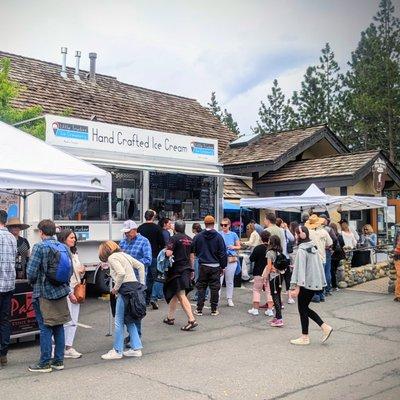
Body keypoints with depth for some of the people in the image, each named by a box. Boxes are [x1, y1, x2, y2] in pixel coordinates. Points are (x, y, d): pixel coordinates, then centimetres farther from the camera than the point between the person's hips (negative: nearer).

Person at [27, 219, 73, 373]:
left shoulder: (39, 247, -13)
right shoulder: (64, 248, 6)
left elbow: (31, 272, -15)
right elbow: (70, 271, 10)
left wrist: (32, 282, 7)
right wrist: (67, 290, 20)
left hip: (44, 293, -6)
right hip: (61, 292, 6)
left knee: (45, 328, 1)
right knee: (58, 327, 12)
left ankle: (44, 363, 8)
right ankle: (58, 361, 19)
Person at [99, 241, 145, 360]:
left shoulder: (112, 257, -3)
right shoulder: (124, 254, 20)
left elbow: (121, 273, -19)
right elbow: (140, 266, 19)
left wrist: (115, 288, -6)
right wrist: (142, 283, 19)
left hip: (126, 289, -8)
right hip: (135, 286, 8)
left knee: (119, 321, 2)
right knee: (129, 320, 16)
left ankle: (117, 351, 9)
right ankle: (136, 348, 17)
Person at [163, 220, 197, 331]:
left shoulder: (174, 238, -11)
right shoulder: (189, 239, 11)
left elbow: (168, 253, -21)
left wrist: (165, 251, 1)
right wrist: (191, 270, 23)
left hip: (177, 269, -7)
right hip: (187, 268, 7)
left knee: (181, 295, -9)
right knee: (174, 293, 19)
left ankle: (191, 320, -18)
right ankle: (170, 317, 27)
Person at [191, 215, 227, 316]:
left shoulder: (198, 236, -2)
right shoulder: (218, 236, -5)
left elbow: (193, 252, 5)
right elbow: (223, 253, -2)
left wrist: (192, 265, 17)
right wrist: (223, 267, 7)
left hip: (203, 266, 1)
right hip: (215, 266, -1)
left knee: (201, 287, 9)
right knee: (214, 288, 7)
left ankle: (199, 309, 11)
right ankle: (214, 310, 11)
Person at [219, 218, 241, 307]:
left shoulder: (233, 235, 8)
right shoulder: (218, 234, 3)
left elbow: (239, 246, 14)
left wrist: (233, 247, -6)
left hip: (231, 259, 2)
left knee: (230, 281, 9)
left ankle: (229, 299, 18)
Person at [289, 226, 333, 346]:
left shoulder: (302, 250, -16)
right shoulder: (314, 248, 10)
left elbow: (300, 269, -19)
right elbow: (319, 265, 14)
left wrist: (296, 287, -19)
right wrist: (322, 282, 20)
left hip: (306, 283, -8)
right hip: (315, 283, 8)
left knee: (303, 310, 5)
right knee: (305, 308, 17)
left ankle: (305, 337, 13)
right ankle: (325, 327, 12)